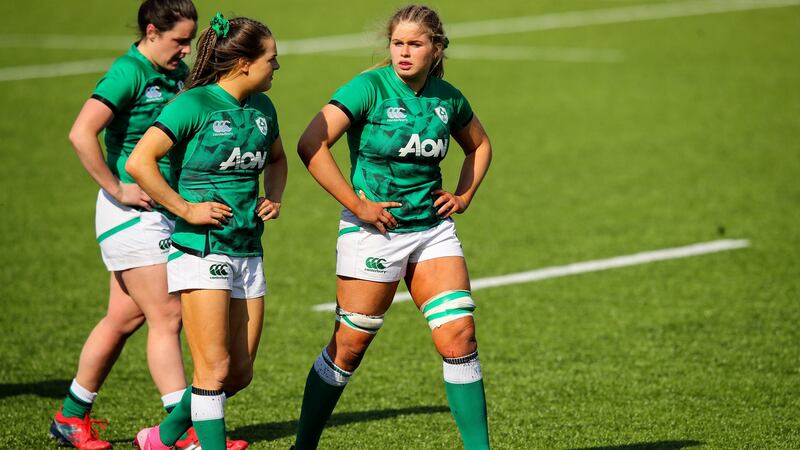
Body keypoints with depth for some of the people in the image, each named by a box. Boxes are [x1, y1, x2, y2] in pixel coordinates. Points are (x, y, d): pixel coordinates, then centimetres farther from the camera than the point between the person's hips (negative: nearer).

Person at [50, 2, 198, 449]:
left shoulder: (179, 73, 10)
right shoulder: (128, 73, -15)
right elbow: (82, 134, -25)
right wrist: (116, 189, -19)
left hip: (166, 210, 8)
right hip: (132, 212, -8)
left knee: (124, 318, 12)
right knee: (167, 317, -8)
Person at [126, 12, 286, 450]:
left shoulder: (262, 109, 10)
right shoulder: (194, 104, -11)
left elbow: (277, 159, 31)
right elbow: (138, 162, -16)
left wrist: (273, 198, 12)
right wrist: (185, 208, -15)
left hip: (247, 250, 7)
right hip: (200, 248, -7)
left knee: (239, 372, 8)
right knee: (214, 368, -11)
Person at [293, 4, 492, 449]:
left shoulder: (447, 97, 5)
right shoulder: (370, 87, -12)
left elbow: (480, 145, 25)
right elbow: (311, 145, -20)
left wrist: (463, 196, 10)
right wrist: (357, 204, -18)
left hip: (433, 228, 4)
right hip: (374, 229, -4)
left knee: (460, 335, -7)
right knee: (349, 345, 1)